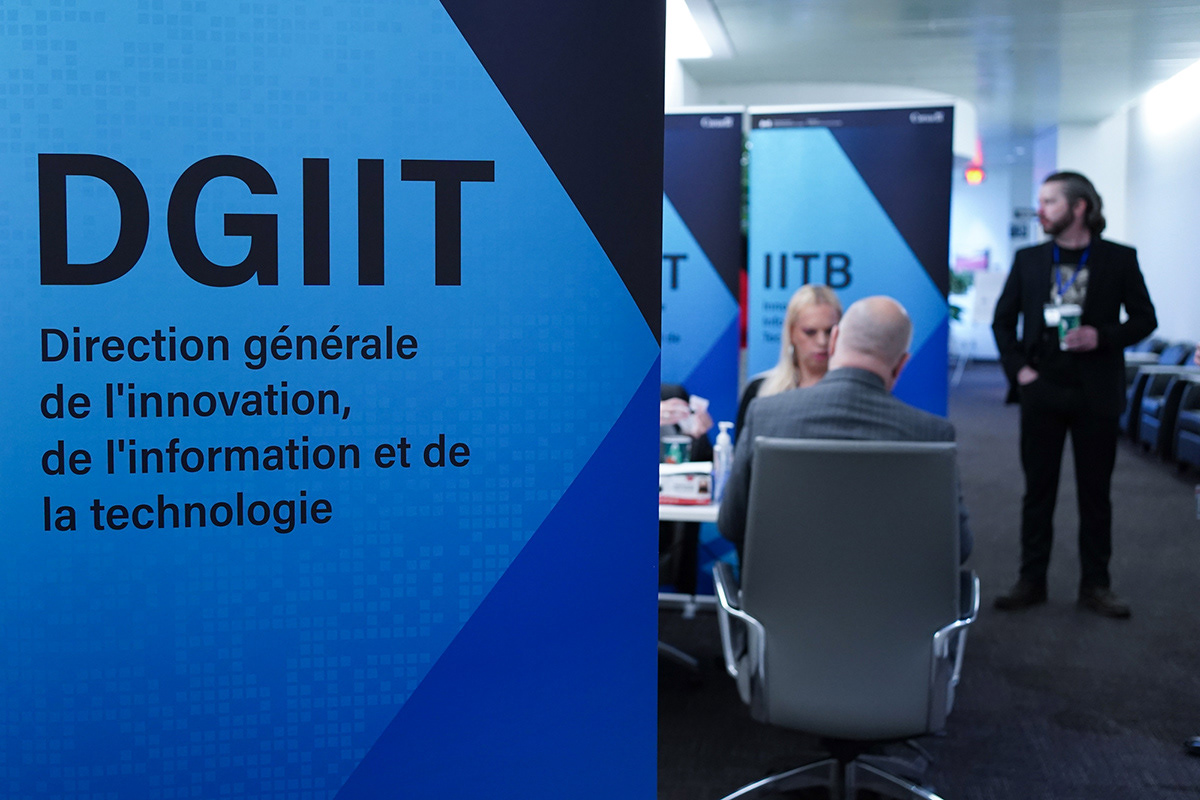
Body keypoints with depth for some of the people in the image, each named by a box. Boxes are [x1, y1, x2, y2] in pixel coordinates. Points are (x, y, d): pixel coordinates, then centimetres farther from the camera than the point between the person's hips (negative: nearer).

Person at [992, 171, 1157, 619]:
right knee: (1038, 490, 6)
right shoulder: (1028, 260, 5)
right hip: (1042, 391, 1)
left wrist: (1102, 337, -13)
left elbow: (1144, 319, 4)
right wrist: (1017, 368, -2)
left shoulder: (1118, 259, 0)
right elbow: (1003, 320, 10)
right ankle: (1031, 581, 15)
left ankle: (1094, 585, 15)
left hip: (1095, 393, -1)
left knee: (1095, 492, 6)